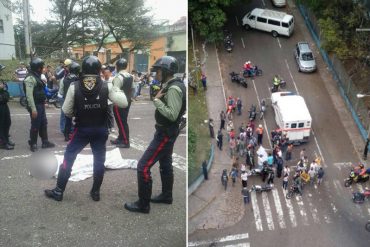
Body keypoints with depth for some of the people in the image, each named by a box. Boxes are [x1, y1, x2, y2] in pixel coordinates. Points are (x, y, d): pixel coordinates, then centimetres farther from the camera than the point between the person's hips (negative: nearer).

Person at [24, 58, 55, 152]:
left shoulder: (37, 76, 13)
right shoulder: (30, 78, -18)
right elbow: (29, 95, -23)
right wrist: (33, 109, -24)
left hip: (40, 105, 10)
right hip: (35, 106, -10)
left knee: (43, 124, 15)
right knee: (35, 125, 1)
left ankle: (45, 142, 24)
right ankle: (33, 144, 14)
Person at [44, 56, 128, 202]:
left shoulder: (74, 87, -11)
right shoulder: (106, 87, -9)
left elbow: (66, 111, -6)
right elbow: (124, 103, -10)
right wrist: (117, 90, 7)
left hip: (82, 129, -1)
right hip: (101, 129, 1)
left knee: (68, 158, 11)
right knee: (99, 160, 13)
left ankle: (58, 191, 18)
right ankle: (96, 192, 22)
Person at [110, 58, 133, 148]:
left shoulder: (118, 77, -19)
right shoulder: (130, 76, 8)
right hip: (127, 101, 9)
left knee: (121, 122, -2)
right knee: (123, 121, 16)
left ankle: (126, 142, 3)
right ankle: (120, 138, 27)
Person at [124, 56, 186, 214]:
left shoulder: (173, 89, -23)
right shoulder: (174, 85, 8)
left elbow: (172, 115, -30)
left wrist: (156, 100, -23)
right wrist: (159, 98, 2)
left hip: (165, 133, -11)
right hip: (167, 131, 11)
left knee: (143, 166, -7)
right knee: (165, 164, 23)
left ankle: (143, 204, 3)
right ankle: (166, 196, 39)